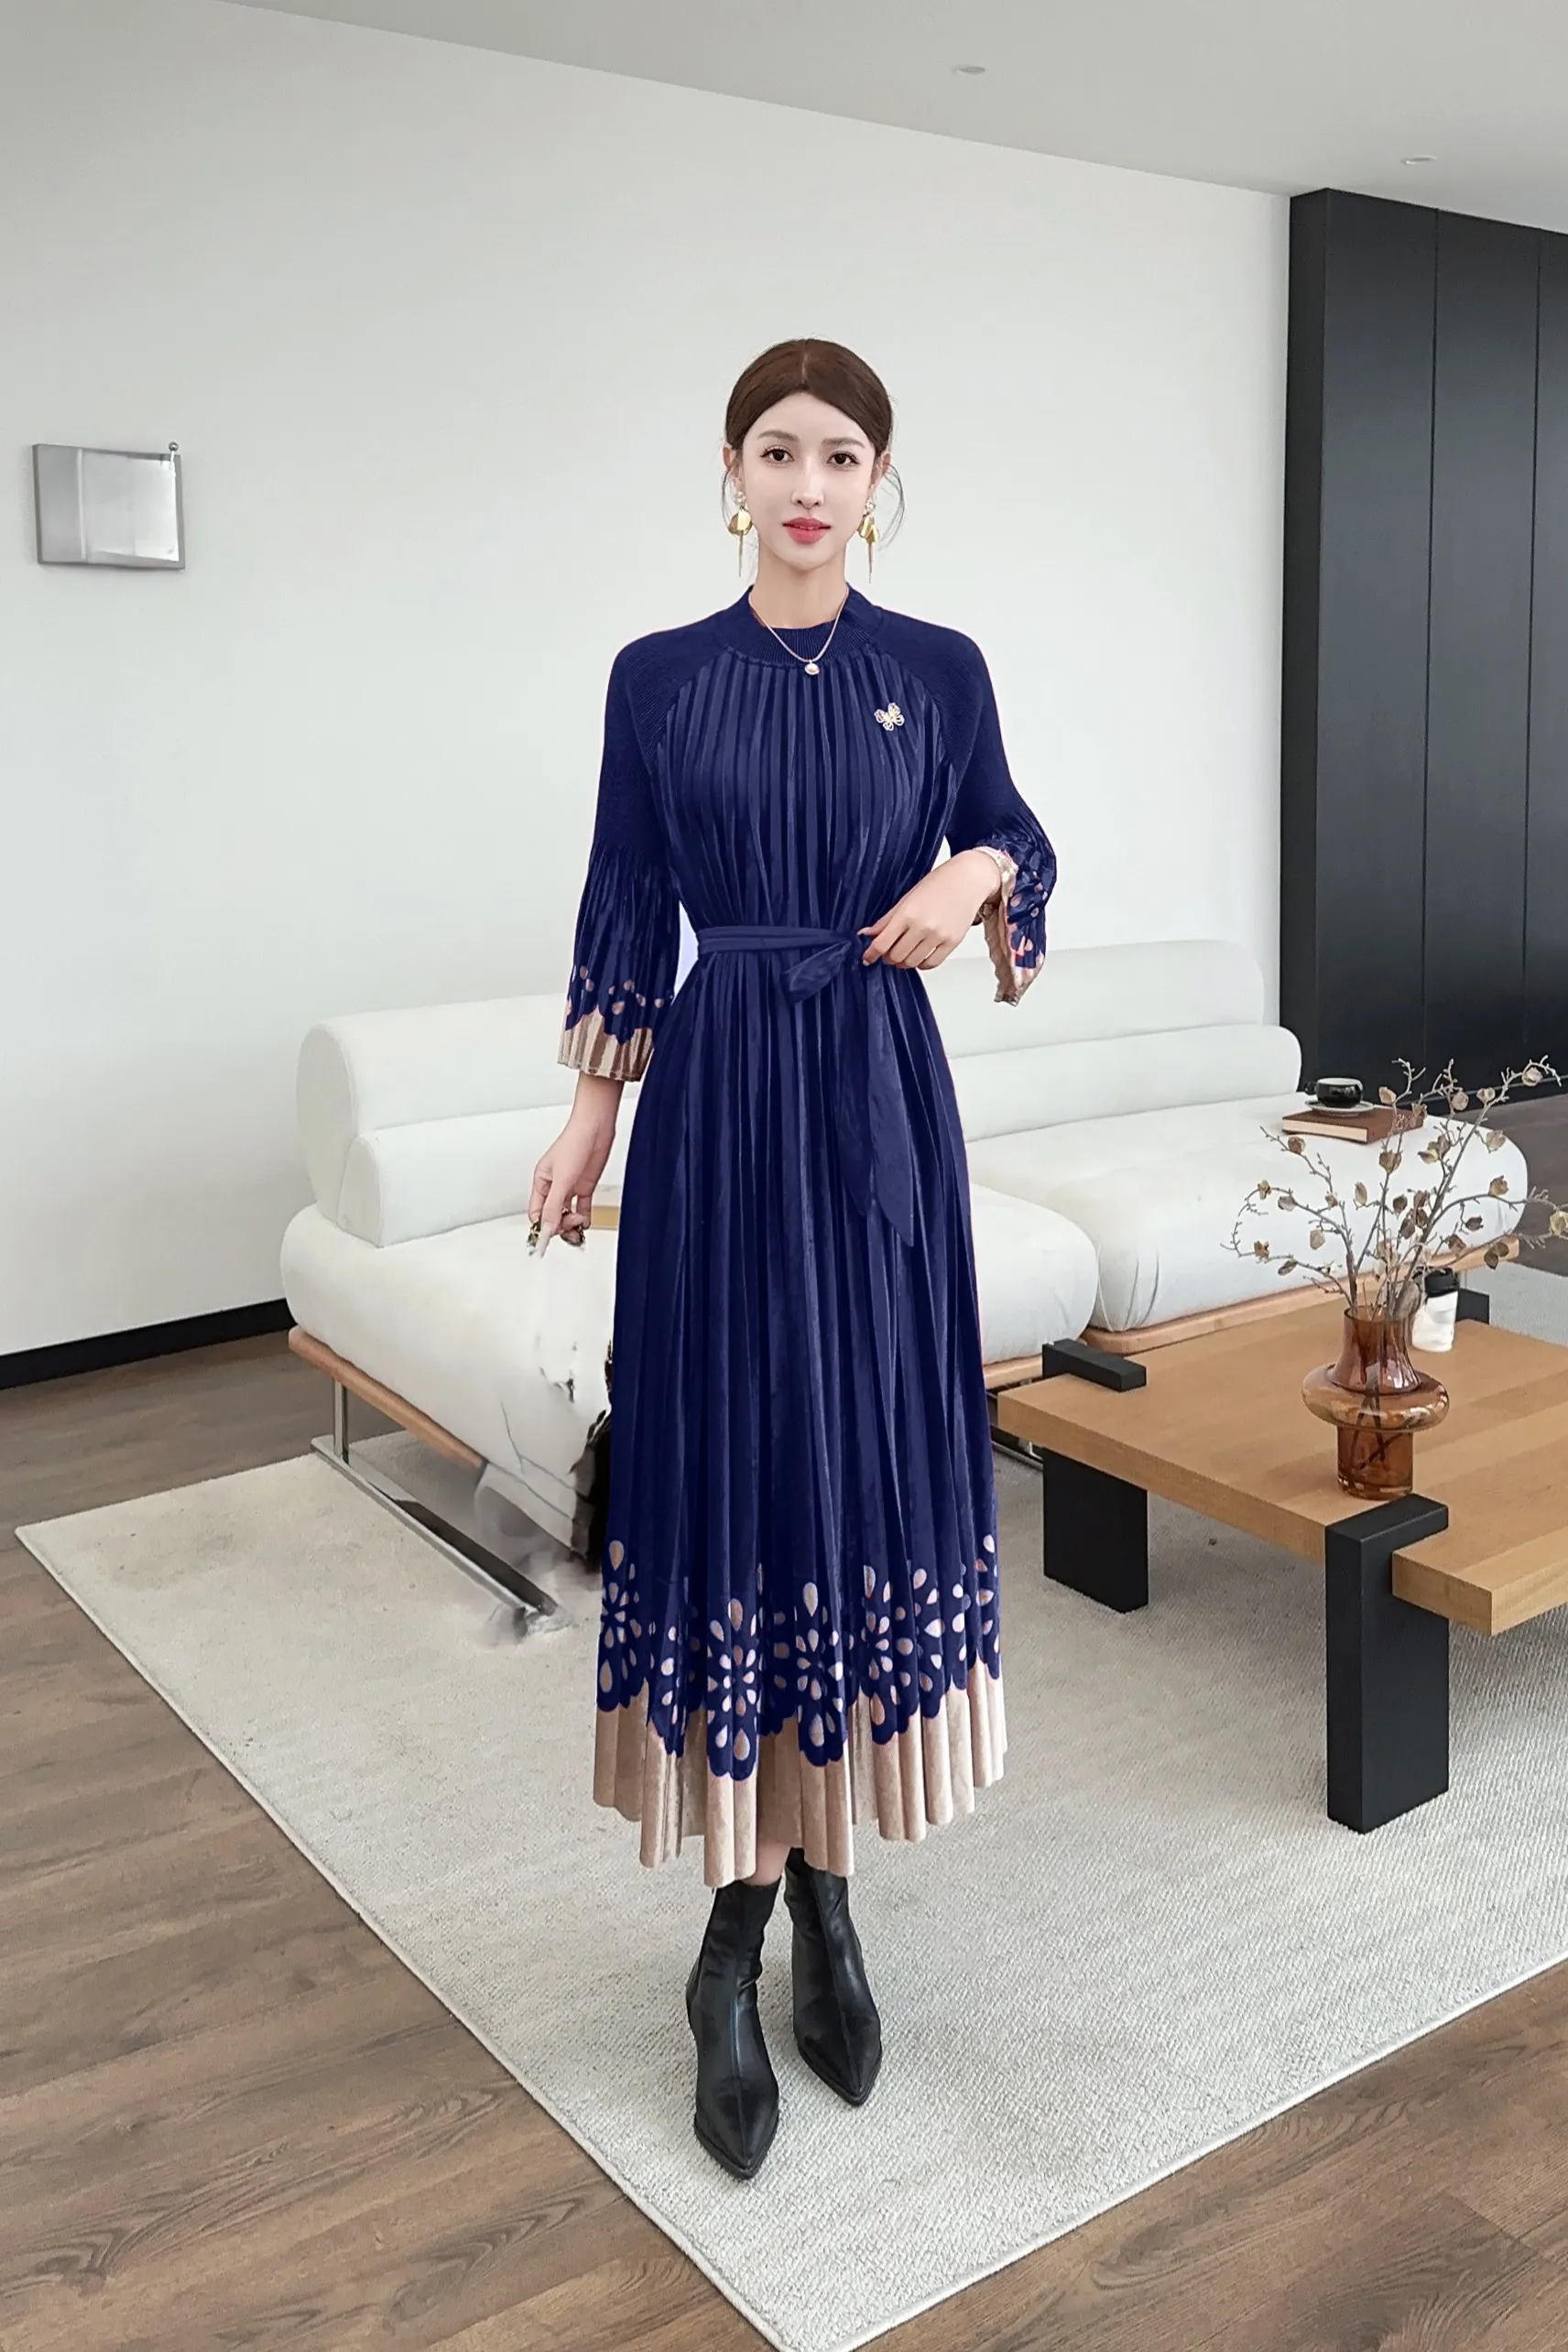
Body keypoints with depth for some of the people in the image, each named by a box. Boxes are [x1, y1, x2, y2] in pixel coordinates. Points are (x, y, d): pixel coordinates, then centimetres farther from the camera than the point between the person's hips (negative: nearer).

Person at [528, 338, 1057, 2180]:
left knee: (873, 1460, 2)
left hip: (878, 1095, 1)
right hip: (717, 1097, -1)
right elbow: (624, 905, 7)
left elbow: (1012, 839, 16)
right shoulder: (659, 677, 4)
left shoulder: (938, 669, 5)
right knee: (726, 1465, -2)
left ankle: (817, 1892, 18)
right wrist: (590, 1114, 2)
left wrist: (976, 878, -7)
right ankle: (739, 1942, 10)